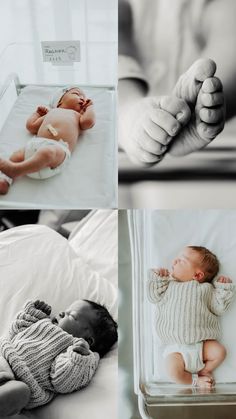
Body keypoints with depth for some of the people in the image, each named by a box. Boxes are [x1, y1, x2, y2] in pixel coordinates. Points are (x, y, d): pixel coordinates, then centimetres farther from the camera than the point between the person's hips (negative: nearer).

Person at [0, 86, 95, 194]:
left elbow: (88, 121, 7)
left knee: (47, 152, -37)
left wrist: (89, 107, 25)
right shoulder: (51, 113, 39)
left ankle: (14, 169, -44)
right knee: (17, 155, -16)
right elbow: (31, 126, 36)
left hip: (58, 147, -5)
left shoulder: (77, 115, 31)